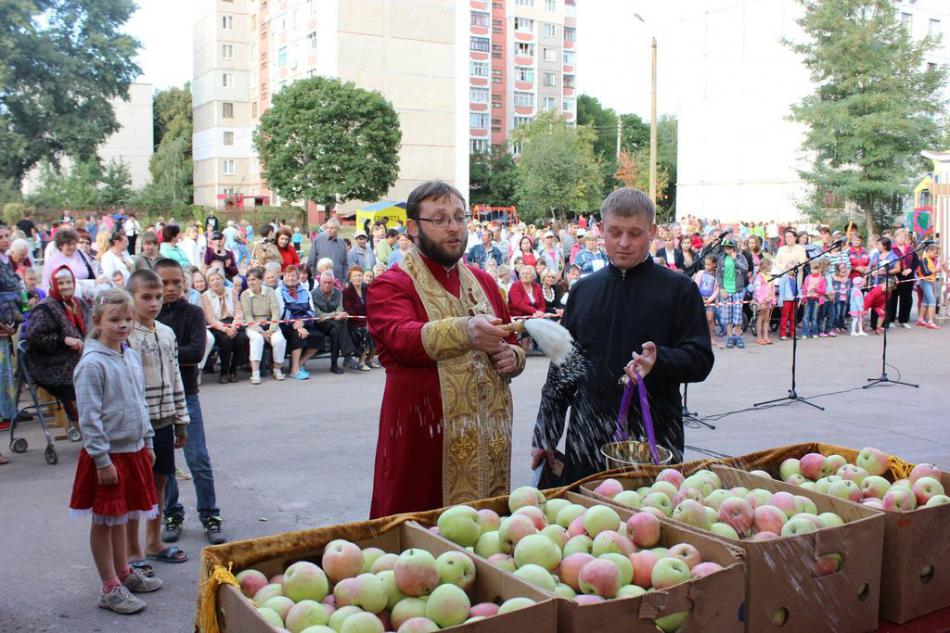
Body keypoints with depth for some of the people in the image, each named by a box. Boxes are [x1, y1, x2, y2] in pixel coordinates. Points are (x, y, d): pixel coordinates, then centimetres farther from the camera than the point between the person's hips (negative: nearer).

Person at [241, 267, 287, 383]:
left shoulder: (270, 291, 3)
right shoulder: (245, 295, 0)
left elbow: (276, 312, -2)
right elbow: (248, 316, -6)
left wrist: (271, 330, -15)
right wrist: (261, 332, -17)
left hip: (270, 324, 1)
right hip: (253, 326, -1)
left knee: (279, 340, -28)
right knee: (257, 338, -34)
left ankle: (277, 370, -9)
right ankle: (255, 373, -36)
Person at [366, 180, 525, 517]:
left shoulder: (483, 281, 14)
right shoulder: (389, 286, -5)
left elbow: (511, 343, 25)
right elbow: (401, 338, -25)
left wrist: (513, 357, 0)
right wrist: (465, 331, -43)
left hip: (490, 438, 5)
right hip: (424, 441, -5)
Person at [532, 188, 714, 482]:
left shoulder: (679, 289, 0)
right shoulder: (583, 290, 10)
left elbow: (700, 361, -3)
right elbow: (561, 369, 14)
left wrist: (658, 360, -23)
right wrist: (544, 436, 11)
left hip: (655, 442, -3)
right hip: (587, 442, 3)